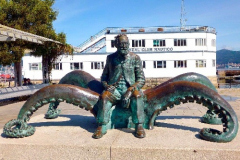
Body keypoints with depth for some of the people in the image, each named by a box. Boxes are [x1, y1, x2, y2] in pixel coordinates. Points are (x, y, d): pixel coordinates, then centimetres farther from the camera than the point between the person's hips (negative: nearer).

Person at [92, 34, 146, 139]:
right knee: (104, 96, -30)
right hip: (114, 89, 1)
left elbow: (141, 79, 2)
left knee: (137, 95, -34)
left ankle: (139, 126, -27)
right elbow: (104, 76, 16)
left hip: (129, 88, -1)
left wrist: (131, 89, -17)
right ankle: (102, 127, -26)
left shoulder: (135, 58, 5)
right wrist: (106, 85, -7)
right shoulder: (111, 58, 10)